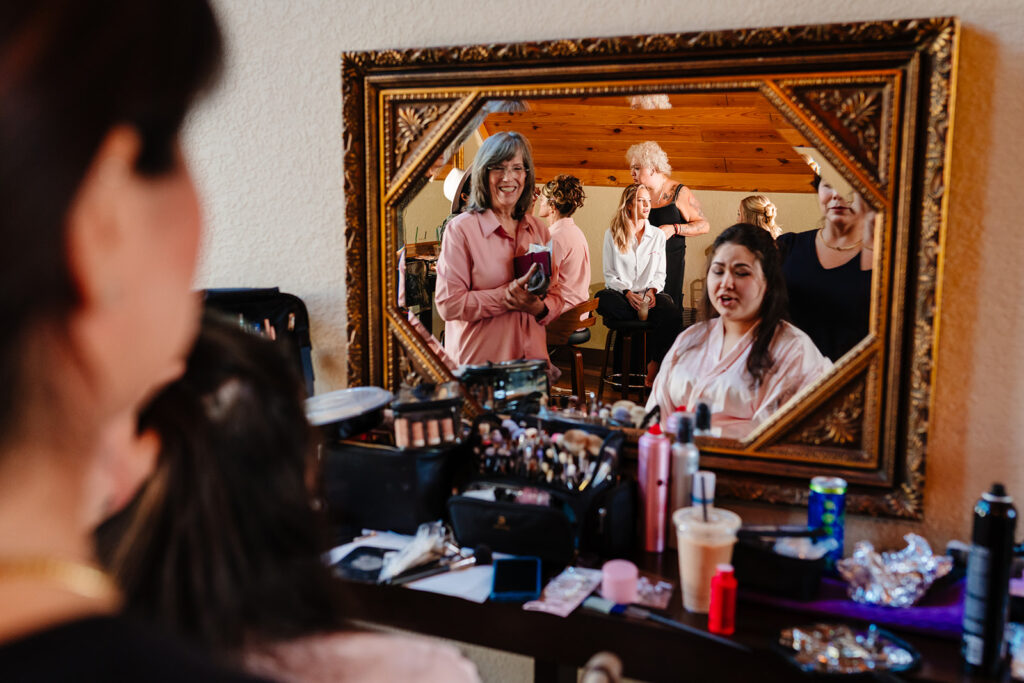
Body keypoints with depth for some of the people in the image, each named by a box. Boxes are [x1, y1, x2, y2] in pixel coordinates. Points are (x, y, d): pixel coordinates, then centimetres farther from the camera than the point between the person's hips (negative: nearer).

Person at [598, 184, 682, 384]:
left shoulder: (658, 235, 14)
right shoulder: (612, 234, 7)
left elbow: (660, 274, 13)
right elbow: (609, 275, 3)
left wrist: (652, 291, -9)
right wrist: (627, 293, -14)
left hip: (649, 295, 1)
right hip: (620, 295, -1)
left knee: (672, 316, -34)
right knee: (602, 299, -38)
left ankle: (653, 366, -15)